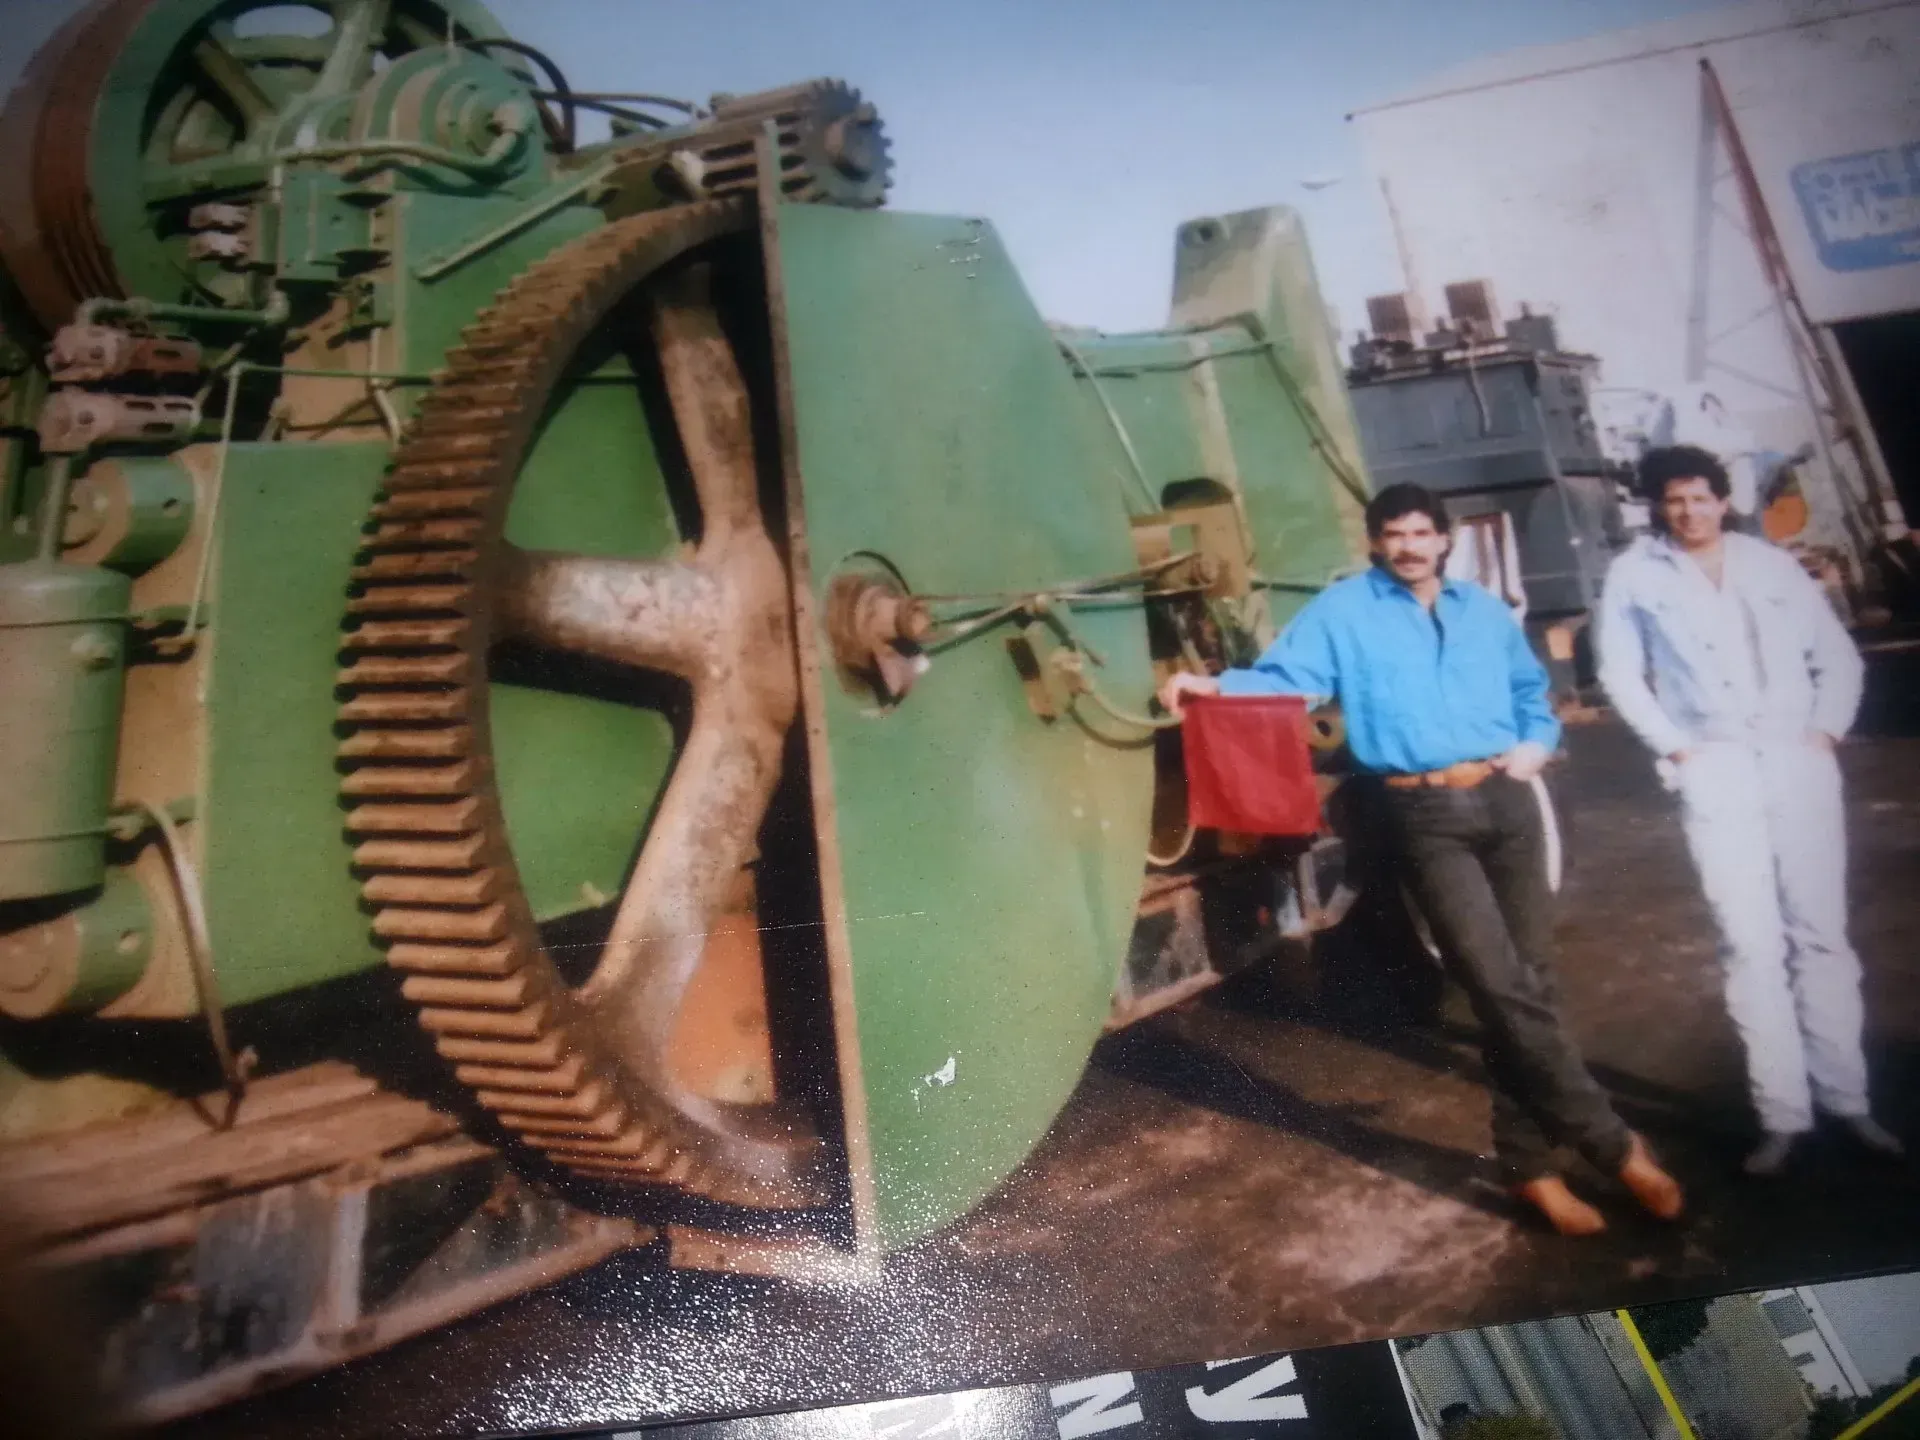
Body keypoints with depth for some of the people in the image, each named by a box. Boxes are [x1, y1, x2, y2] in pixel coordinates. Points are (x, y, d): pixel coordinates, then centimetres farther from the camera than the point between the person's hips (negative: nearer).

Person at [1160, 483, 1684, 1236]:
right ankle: (1612, 1142, 5)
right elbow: (1283, 678, -6)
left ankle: (1529, 1161, 20)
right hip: (1427, 817, -5)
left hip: (1507, 800, 5)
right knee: (1501, 985, -12)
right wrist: (1213, 684, -24)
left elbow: (1532, 688, 27)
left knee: (1531, 979, 7)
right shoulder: (1343, 610, 3)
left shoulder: (1484, 609, 17)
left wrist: (1538, 742, 8)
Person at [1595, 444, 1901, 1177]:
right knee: (1751, 943, -4)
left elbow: (1837, 656, 14)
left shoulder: (1773, 565, 11)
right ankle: (1782, 1114, 4)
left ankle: (1845, 1099, 18)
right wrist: (1674, 745, -4)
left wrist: (1827, 729, 0)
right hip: (1714, 769, -2)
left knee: (1821, 934, 7)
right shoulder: (1634, 574, 4)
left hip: (1798, 760, 2)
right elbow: (1621, 673, 5)